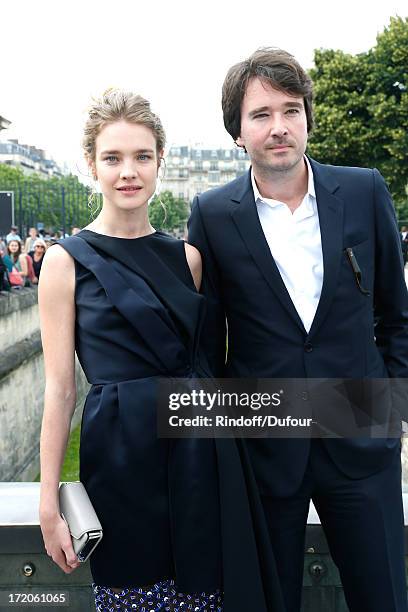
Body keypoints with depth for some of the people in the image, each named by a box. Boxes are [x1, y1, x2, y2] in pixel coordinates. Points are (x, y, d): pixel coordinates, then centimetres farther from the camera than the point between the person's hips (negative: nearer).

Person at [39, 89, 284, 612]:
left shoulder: (187, 255, 7)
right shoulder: (66, 261, -3)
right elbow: (59, 388, -4)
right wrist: (48, 504, -5)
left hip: (203, 451, 3)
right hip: (122, 455, -3)